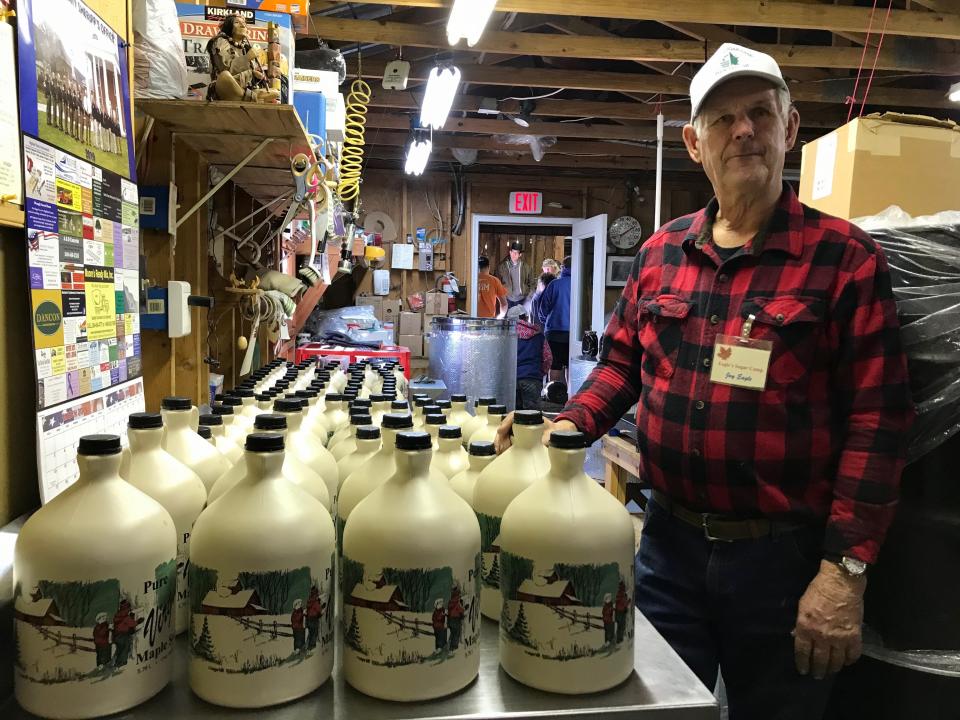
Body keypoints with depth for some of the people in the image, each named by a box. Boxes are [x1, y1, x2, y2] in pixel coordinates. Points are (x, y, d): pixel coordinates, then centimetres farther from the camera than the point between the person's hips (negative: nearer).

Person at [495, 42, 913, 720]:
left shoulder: (845, 257, -8)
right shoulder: (659, 253, 5)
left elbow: (877, 420, -12)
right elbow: (622, 362, 12)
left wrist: (845, 569, -16)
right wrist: (569, 425, -6)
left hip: (785, 557, -3)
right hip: (670, 542, 3)